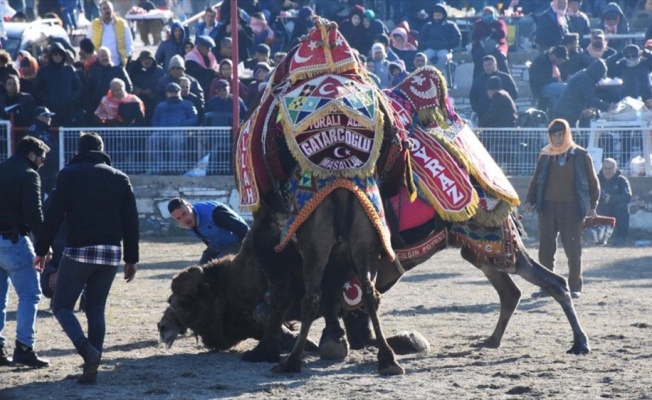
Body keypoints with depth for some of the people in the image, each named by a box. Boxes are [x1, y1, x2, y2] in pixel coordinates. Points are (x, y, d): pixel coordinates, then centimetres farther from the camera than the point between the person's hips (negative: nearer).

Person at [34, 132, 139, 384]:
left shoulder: (69, 174, 1)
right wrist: (131, 259, 13)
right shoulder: (120, 179, 12)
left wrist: (42, 251, -1)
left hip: (78, 250, -4)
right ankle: (91, 369, 4)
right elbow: (131, 221, 9)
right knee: (96, 310, 12)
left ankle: (86, 348, -21)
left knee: (62, 305, 4)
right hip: (111, 252, 4)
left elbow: (54, 215, -6)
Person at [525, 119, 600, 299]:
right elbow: (536, 180, 16)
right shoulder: (545, 156, 10)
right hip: (548, 206, 3)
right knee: (545, 249, 2)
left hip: (572, 208, -3)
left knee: (573, 249, 0)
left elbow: (592, 182, 5)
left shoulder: (581, 156, 2)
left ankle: (575, 287, 8)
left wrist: (592, 205, 0)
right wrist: (530, 200, 5)